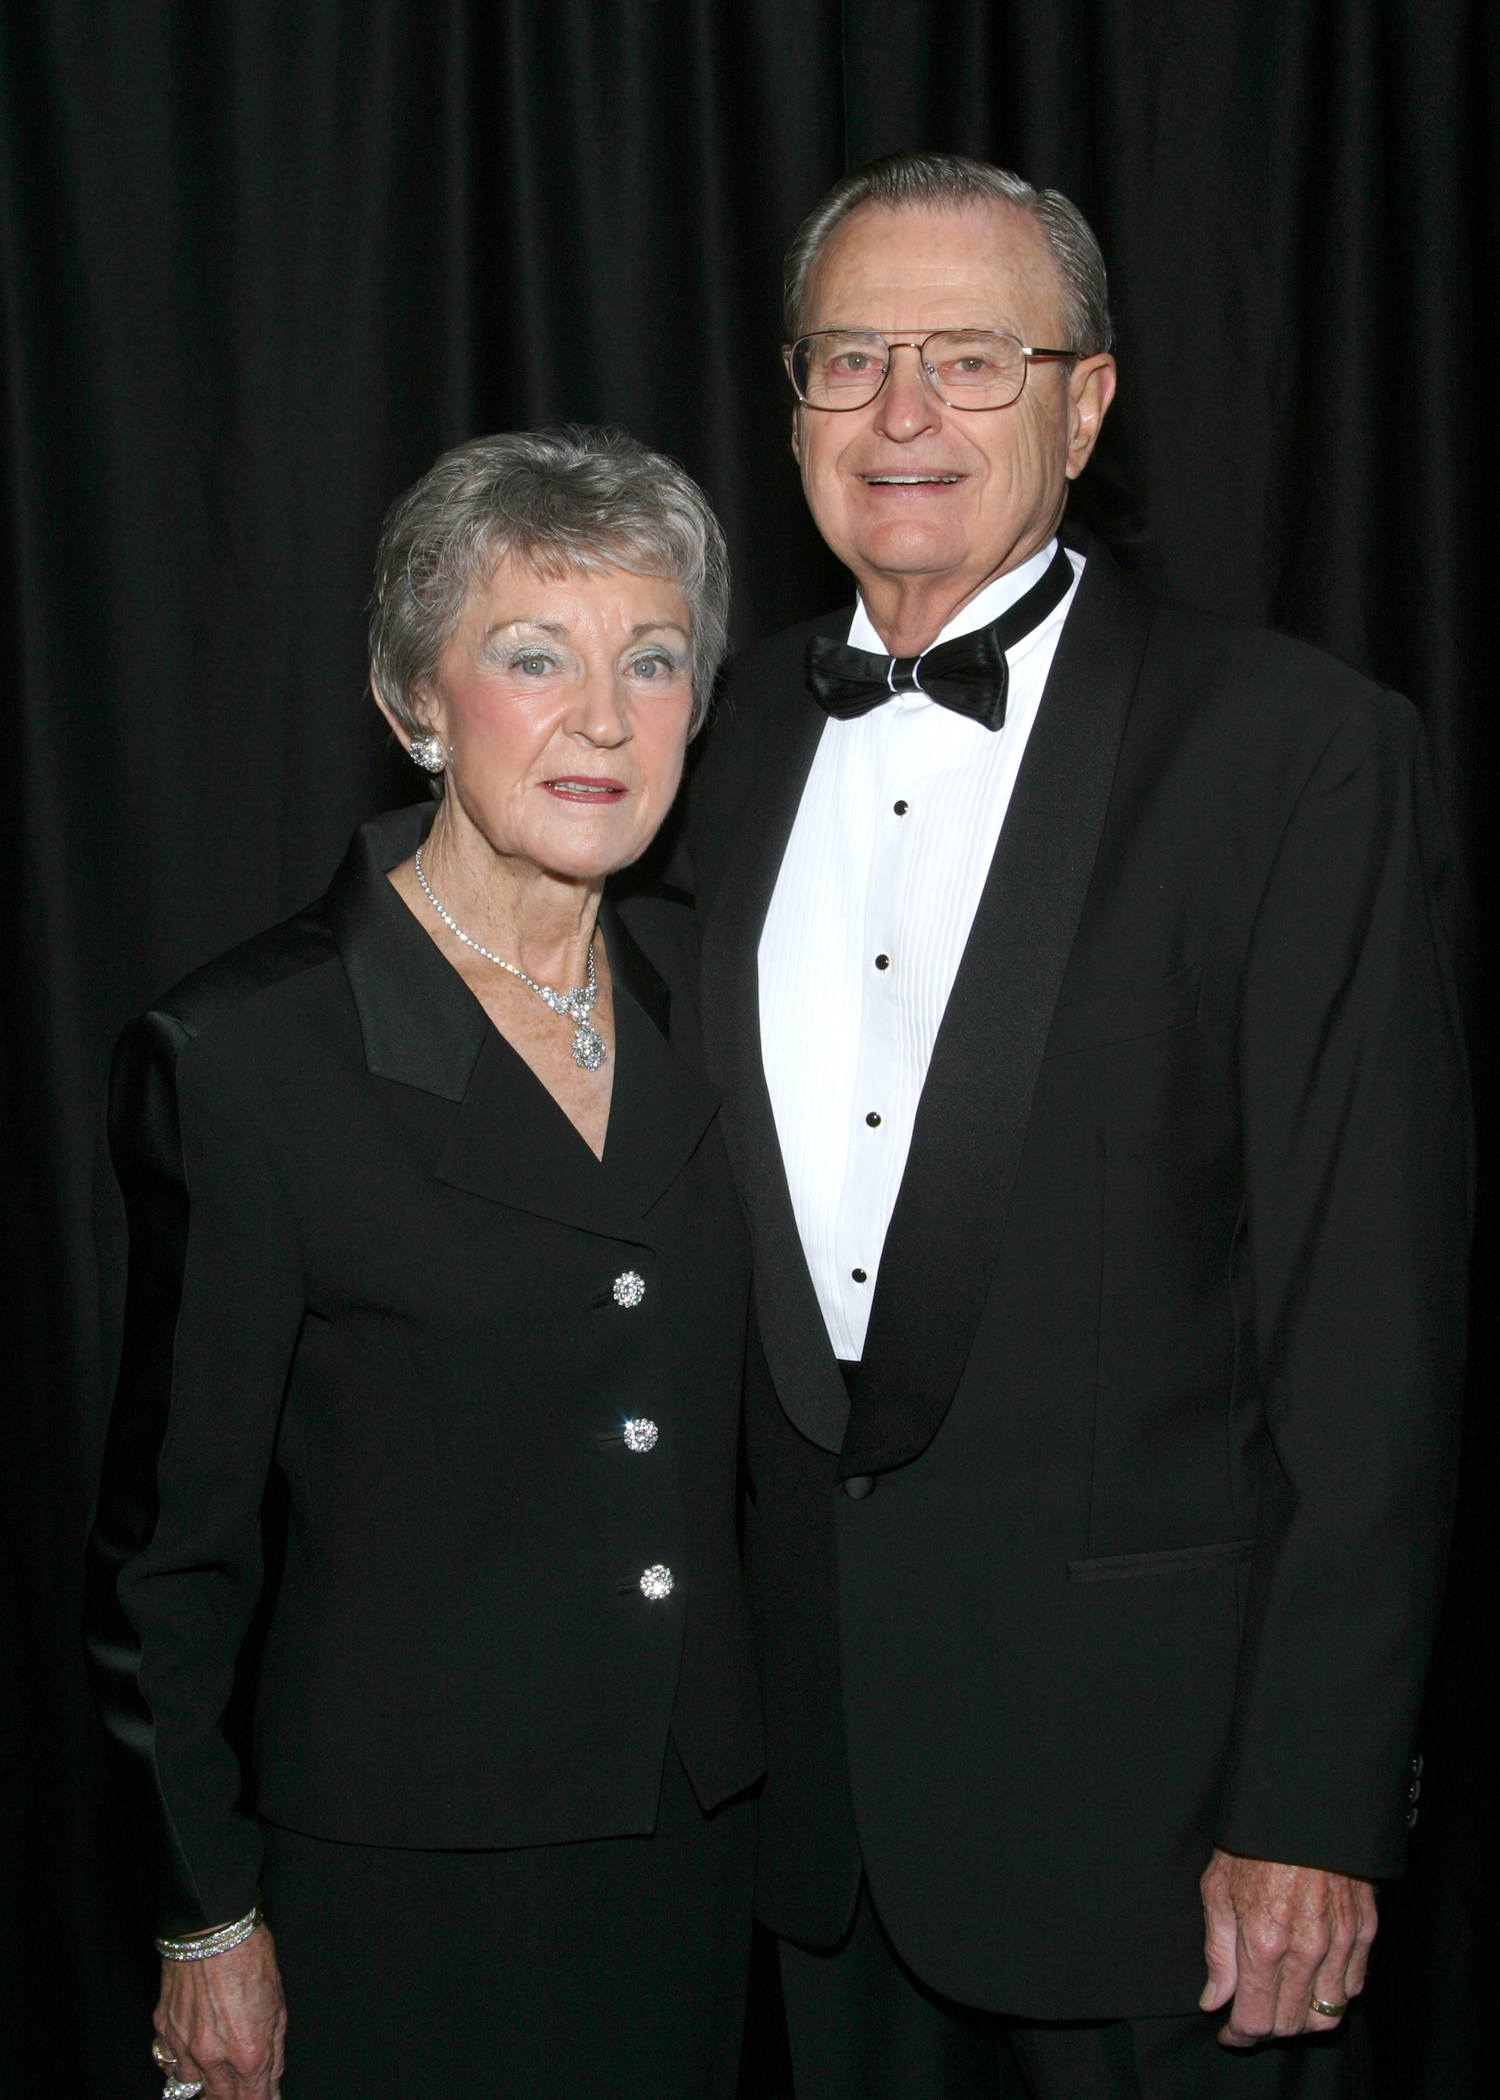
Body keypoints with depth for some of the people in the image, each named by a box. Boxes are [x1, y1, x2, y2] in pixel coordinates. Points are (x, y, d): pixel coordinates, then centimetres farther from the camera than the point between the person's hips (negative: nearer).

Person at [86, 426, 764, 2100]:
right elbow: (174, 1532, -9)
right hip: (407, 1874, -5)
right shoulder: (244, 1054, -16)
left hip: (699, 1834, 5)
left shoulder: (703, 986, 2)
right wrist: (210, 1924, -6)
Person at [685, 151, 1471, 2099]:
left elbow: (1374, 1311, -13)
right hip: (815, 1719, 5)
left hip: (1143, 1721, -5)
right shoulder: (741, 730, 7)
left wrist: (1315, 1808, -15)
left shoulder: (1299, 747, -12)